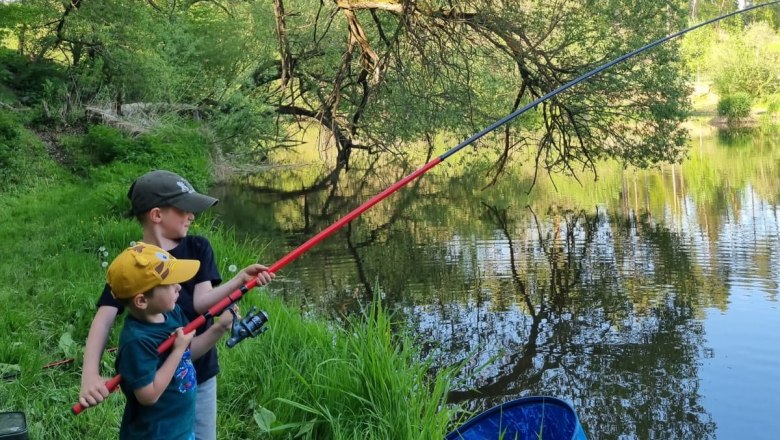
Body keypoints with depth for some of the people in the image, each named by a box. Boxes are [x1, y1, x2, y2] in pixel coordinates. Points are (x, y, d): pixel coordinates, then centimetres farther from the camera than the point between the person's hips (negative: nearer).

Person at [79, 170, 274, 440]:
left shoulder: (198, 248, -3)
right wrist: (90, 374, -37)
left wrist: (239, 280, -32)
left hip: (200, 373, 3)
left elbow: (201, 302, -13)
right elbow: (104, 318, -22)